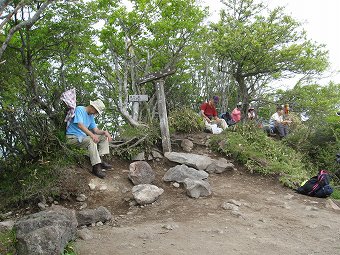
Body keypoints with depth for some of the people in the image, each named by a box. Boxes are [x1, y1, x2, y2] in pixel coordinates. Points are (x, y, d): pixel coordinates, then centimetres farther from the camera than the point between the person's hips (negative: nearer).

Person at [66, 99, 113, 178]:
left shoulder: (91, 116, 14)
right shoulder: (79, 109, -12)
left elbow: (96, 130, 8)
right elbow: (80, 125, -26)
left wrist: (104, 132, -14)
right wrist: (91, 134, -37)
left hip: (83, 136, 9)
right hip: (73, 136, -9)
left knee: (104, 137, 0)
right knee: (91, 140, -34)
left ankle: (100, 160, -13)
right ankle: (96, 167, -36)